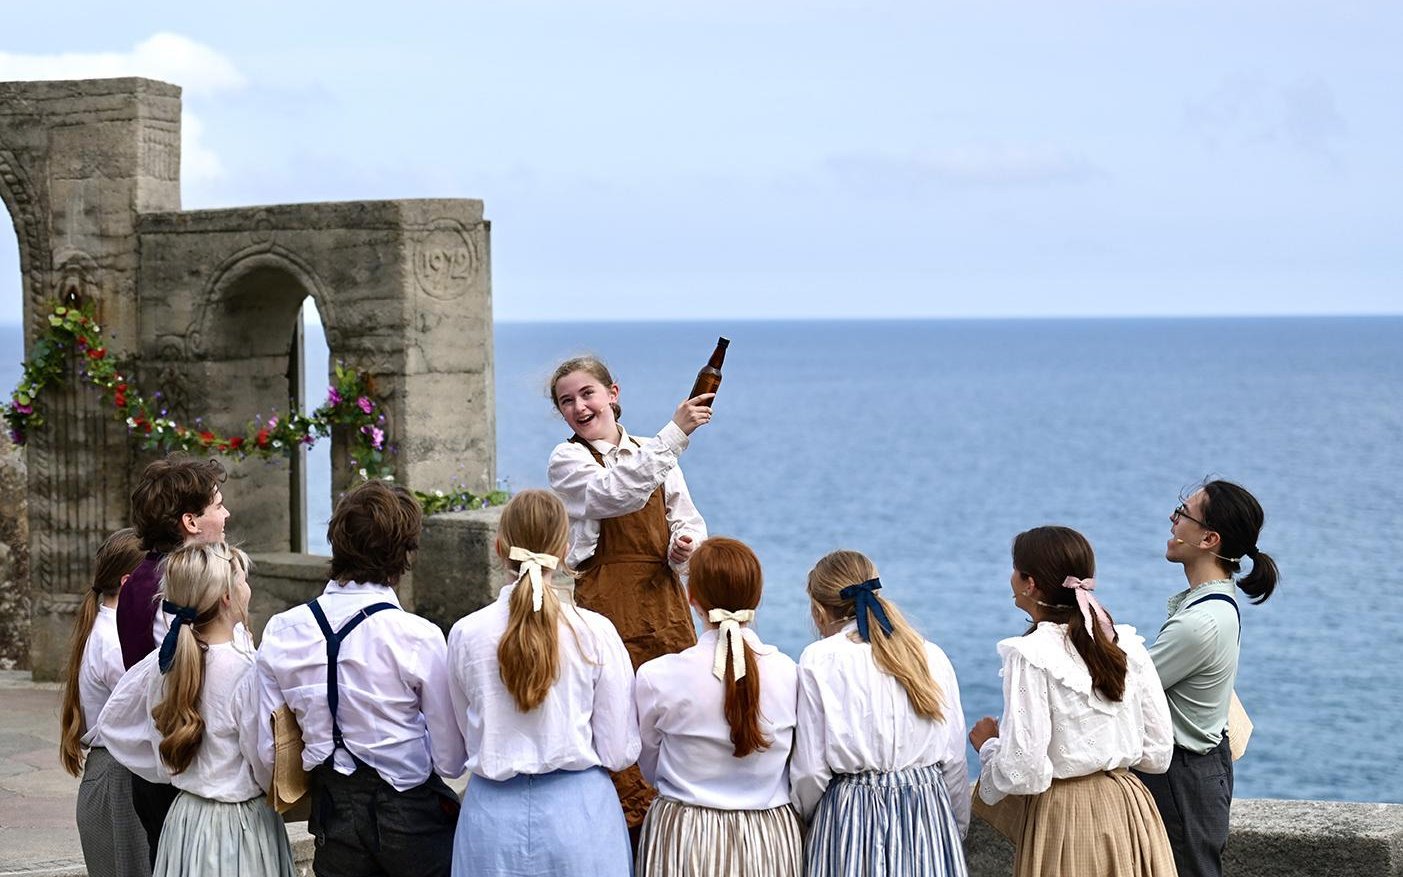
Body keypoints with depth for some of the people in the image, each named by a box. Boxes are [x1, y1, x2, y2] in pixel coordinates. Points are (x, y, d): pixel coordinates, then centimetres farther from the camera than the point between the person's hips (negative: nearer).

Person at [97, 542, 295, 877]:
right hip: (240, 826, -7)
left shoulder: (162, 661, -2)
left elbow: (112, 722, 13)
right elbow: (270, 771, -17)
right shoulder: (248, 673, -22)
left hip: (183, 819, 7)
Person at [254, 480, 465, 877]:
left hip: (333, 815, 4)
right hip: (410, 811, -3)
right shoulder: (419, 637, -17)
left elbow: (269, 753, -2)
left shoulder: (282, 632, -6)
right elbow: (451, 760, -13)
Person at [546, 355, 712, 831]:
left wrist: (684, 546, -10)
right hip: (608, 602, -4)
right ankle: (628, 825, -1)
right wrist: (675, 431, -23)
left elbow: (688, 521, 14)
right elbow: (617, 493, -20)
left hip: (664, 599, 5)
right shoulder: (568, 460, 0)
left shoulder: (653, 454, 16)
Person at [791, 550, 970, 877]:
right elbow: (955, 760, 6)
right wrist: (956, 830, 18)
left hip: (849, 814, -3)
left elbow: (810, 770, -7)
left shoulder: (818, 660, -6)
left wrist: (800, 819, 12)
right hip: (930, 816, 3)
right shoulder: (932, 656, 4)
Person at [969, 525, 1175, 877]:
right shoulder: (1127, 644, 2)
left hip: (1064, 821, -6)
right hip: (1129, 811, 6)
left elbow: (1024, 775, -19)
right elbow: (1157, 755, 5)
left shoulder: (1031, 656, -15)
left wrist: (988, 744, 1)